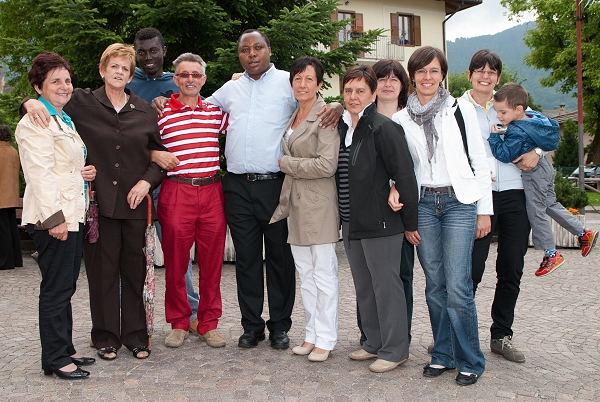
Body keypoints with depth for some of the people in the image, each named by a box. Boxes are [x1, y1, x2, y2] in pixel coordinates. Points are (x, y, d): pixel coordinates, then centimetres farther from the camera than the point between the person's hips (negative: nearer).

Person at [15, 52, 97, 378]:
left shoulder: (65, 119, 20)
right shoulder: (36, 121, -10)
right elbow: (39, 172, -18)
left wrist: (87, 171, 9)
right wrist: (54, 217, -23)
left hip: (72, 214, 9)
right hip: (53, 217, -9)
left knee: (66, 287, 15)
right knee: (55, 289, -2)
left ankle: (65, 349, 25)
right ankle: (55, 358, 9)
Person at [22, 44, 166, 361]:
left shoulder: (144, 111, 9)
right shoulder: (82, 103, 3)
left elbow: (160, 153, 12)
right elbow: (50, 96, 10)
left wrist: (147, 181, -3)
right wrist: (32, 102, -13)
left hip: (135, 203, 2)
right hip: (98, 201, -2)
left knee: (135, 269, 7)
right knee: (102, 270, 5)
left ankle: (135, 334, 21)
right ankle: (105, 337, 20)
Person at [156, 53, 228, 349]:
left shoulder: (216, 111, 12)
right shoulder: (161, 113, 5)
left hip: (212, 192, 2)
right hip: (176, 192, -2)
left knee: (212, 260, 6)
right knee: (175, 261, 4)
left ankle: (209, 323, 18)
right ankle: (178, 324, 19)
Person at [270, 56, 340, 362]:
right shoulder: (292, 117, 15)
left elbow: (326, 165, -18)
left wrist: (284, 162, -10)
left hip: (319, 204, -8)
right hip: (295, 203, 8)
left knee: (323, 274, 1)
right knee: (305, 274, 12)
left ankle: (325, 339, 11)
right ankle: (312, 334, 23)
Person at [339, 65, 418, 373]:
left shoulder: (383, 128, -13)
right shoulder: (340, 128, 9)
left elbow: (405, 177, -14)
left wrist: (410, 223, -12)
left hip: (380, 222, -8)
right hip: (351, 223, 8)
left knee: (386, 285, 2)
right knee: (363, 287, 16)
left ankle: (394, 350, 17)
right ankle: (374, 343, 31)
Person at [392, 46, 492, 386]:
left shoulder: (461, 110, 2)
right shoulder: (401, 119, 8)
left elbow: (480, 161, 3)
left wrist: (484, 209, -1)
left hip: (460, 202, -2)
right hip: (423, 204, 3)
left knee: (458, 288, -7)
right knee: (435, 286, 8)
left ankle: (470, 361, 10)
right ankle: (443, 354, 23)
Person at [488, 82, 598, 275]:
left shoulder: (517, 132, -28)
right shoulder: (532, 115, 0)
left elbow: (504, 154, -28)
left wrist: (494, 136, -19)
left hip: (534, 175, -10)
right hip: (544, 168, 10)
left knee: (536, 213, 2)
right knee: (550, 204, 23)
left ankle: (551, 254, 13)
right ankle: (584, 233, 31)